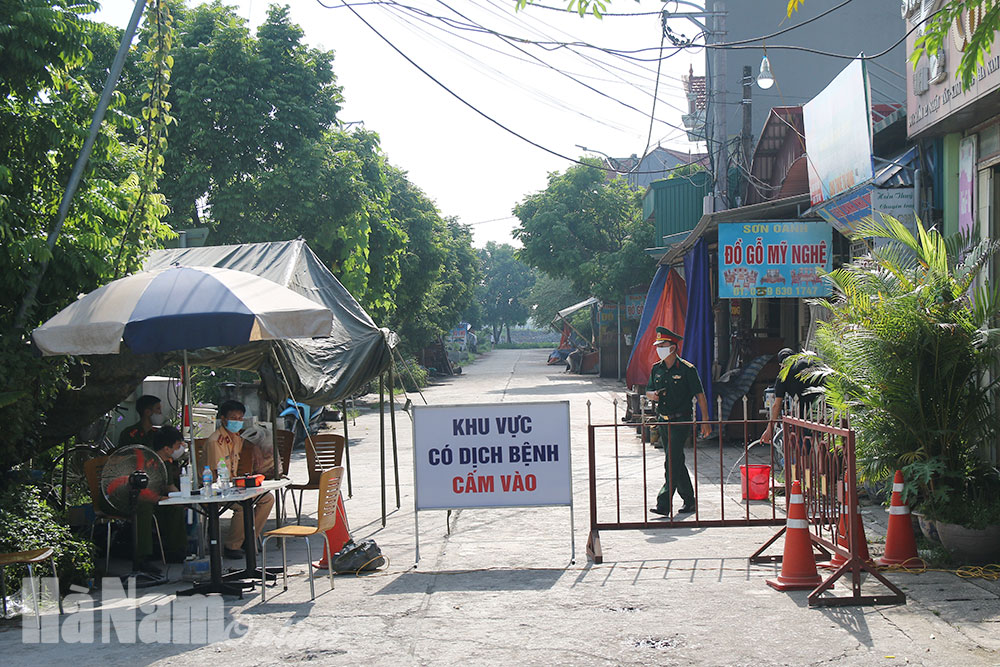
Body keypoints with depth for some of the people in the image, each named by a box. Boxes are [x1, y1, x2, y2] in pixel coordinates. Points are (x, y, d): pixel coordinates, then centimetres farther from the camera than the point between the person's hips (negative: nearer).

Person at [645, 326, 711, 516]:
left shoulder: (687, 369, -9)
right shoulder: (656, 369, 8)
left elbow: (700, 395, -6)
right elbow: (648, 391, 18)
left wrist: (705, 422, -9)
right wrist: (652, 395, -7)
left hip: (681, 422, -6)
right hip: (663, 422, 7)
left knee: (671, 463, -13)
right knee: (677, 463, 13)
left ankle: (664, 505, -15)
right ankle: (689, 501, 25)